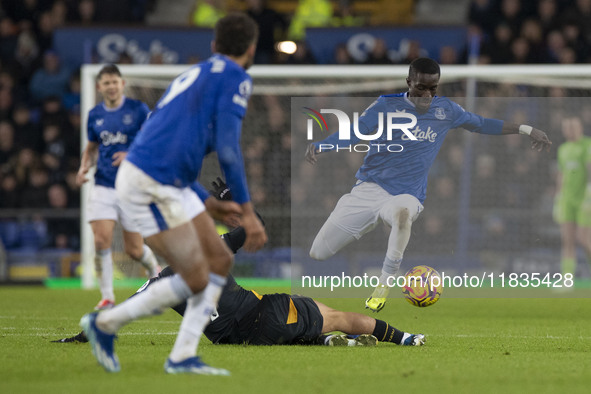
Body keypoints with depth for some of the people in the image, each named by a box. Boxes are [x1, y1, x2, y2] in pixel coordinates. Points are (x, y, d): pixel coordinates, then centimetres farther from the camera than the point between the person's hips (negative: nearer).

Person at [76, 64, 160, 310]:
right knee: (101, 241, -14)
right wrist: (84, 167, 3)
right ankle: (107, 297, -4)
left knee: (134, 250, 3)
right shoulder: (95, 115, 8)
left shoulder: (138, 110, -4)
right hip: (103, 186, 3)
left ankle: (155, 270, 37)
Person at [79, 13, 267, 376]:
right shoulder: (235, 77, -4)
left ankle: (183, 357, 10)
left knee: (220, 261, 10)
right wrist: (249, 214, -9)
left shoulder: (195, 75, 24)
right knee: (195, 280, -5)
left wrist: (212, 206, 25)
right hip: (150, 185, -10)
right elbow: (227, 149, -14)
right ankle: (105, 324, 9)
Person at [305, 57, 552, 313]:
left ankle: (384, 285, -27)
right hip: (370, 187, 1)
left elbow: (481, 124, 20)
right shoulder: (388, 105, -4)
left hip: (407, 196, -1)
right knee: (318, 252, -2)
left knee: (402, 210, -42)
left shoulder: (446, 110, 5)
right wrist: (320, 146, -32)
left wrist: (525, 129, 17)